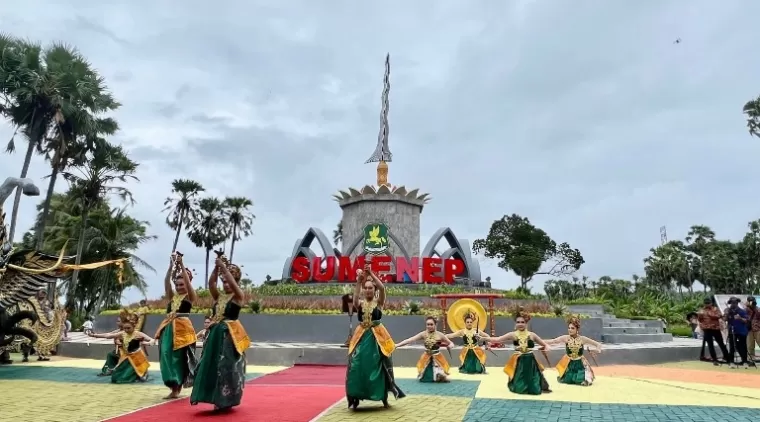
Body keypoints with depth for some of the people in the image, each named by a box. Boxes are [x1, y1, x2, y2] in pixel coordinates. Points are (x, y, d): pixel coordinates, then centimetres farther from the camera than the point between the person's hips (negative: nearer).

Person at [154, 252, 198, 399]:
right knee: (167, 355, -1)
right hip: (169, 328, 5)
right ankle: (174, 387, 6)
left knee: (180, 357, 0)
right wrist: (171, 266, -7)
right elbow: (166, 281, 4)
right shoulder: (172, 296, 15)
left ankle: (178, 387, 12)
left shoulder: (190, 296, 4)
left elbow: (188, 281, -11)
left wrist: (181, 265, -14)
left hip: (182, 328, -5)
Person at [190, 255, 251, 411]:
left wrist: (224, 267, -20)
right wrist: (217, 267, -15)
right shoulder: (219, 296, 11)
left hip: (230, 335, -6)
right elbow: (211, 283, -3)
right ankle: (217, 398, 17)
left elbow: (233, 283, -20)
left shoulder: (238, 296, -2)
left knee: (227, 366, -1)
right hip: (215, 333, 6)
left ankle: (226, 400, 11)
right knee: (211, 365, 6)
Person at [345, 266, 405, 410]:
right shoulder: (360, 303, 4)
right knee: (356, 365, -5)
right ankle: (355, 398, 5)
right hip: (362, 336, 1)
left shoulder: (379, 302, 1)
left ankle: (384, 397, 15)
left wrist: (371, 274, -22)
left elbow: (382, 288, -18)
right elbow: (355, 299, -20)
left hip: (377, 336, -1)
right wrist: (358, 281, -31)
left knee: (379, 365, 2)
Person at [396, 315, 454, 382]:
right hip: (426, 358, 1)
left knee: (440, 378, -3)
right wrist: (396, 345, -23)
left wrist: (449, 346, -26)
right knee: (424, 378, 5)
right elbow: (410, 340, -15)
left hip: (437, 358, -1)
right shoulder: (423, 334, -9)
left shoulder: (439, 334, -10)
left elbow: (451, 343, 0)